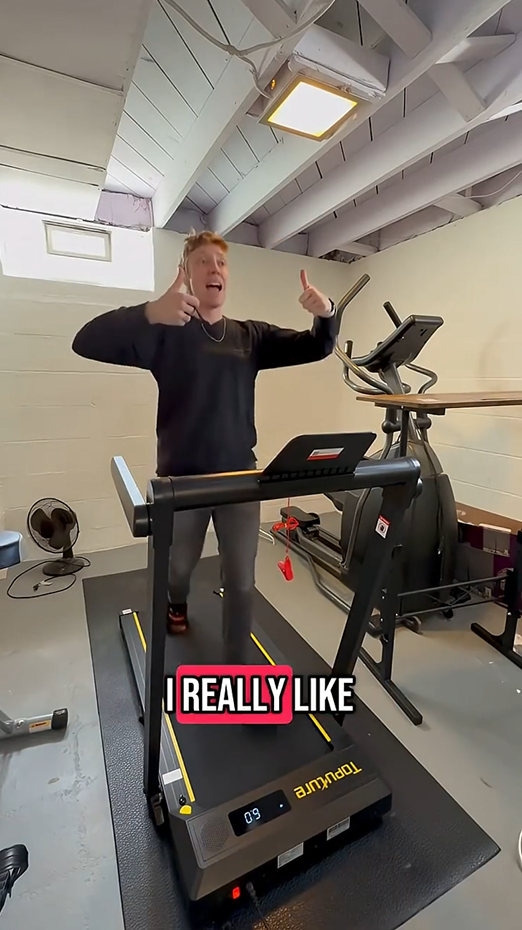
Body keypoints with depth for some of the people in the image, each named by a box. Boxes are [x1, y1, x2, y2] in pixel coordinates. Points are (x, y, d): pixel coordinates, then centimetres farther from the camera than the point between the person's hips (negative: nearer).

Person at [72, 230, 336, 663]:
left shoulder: (251, 335, 6)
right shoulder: (165, 332, -4)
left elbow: (317, 347, 4)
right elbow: (88, 343, -16)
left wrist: (325, 314, -19)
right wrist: (150, 312, -34)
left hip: (241, 476, 2)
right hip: (181, 478, -1)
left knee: (242, 580, 8)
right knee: (177, 567, 20)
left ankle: (237, 668, 30)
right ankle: (177, 602, 57)